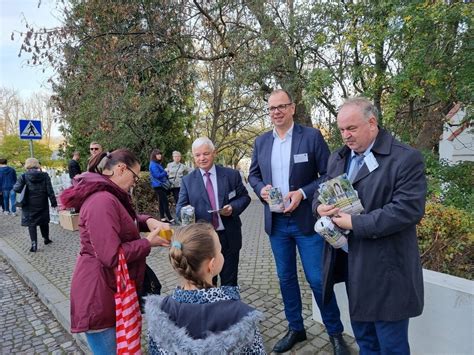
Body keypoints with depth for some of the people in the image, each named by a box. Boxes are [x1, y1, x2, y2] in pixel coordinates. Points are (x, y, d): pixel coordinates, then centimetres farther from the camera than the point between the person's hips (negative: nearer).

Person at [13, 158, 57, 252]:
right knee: (44, 222, 18)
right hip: (42, 204, 2)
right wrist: (53, 202, 0)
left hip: (29, 205, -2)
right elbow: (50, 190, -6)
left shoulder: (24, 176, -9)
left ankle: (34, 245, 2)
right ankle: (46, 239, 33)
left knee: (31, 224, 6)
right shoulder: (45, 175, -5)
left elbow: (16, 189, -13)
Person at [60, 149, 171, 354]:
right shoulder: (102, 201, -27)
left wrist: (149, 222, -4)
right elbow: (112, 256, -30)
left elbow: (127, 220, 18)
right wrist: (149, 242, -18)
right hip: (99, 294, -10)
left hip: (113, 288, 10)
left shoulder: (109, 196, 7)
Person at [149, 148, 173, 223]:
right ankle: (170, 218, -8)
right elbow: (157, 175, -20)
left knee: (161, 202, 11)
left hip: (160, 185, 10)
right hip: (158, 185, -10)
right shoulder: (153, 165, -13)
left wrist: (166, 175, 2)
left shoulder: (158, 164, 16)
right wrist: (165, 172, -7)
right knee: (165, 202, -9)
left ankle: (163, 218, 16)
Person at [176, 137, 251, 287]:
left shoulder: (231, 174, 0)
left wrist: (233, 207, -16)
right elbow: (181, 206, -1)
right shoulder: (187, 180, 1)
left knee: (229, 282, 15)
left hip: (229, 237, 0)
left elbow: (245, 197, 5)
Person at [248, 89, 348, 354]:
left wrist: (302, 193, -19)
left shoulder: (312, 136, -7)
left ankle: (335, 333, 27)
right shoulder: (261, 141, 6)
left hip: (307, 220, -4)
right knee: (286, 278, 15)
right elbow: (253, 174, 13)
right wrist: (261, 189, -8)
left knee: (318, 280, 3)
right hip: (276, 222, 4)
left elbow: (329, 174, -6)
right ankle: (296, 329, 35)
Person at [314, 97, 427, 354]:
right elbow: (322, 191, 16)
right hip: (350, 263, 6)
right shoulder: (337, 158, 9)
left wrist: (355, 224, -22)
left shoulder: (406, 158, -13)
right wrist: (319, 206, -8)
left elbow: (409, 209, -22)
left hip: (385, 270, -6)